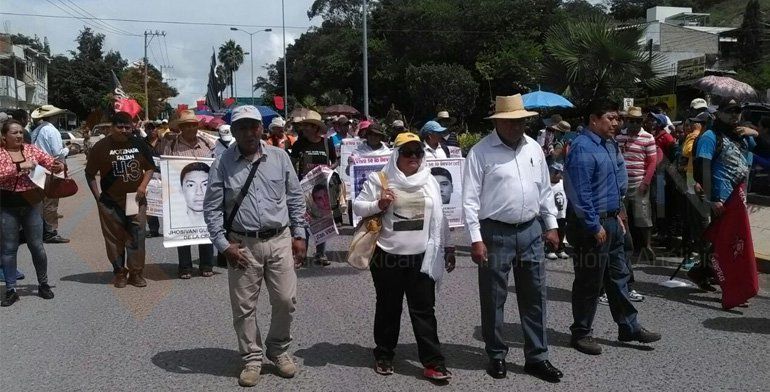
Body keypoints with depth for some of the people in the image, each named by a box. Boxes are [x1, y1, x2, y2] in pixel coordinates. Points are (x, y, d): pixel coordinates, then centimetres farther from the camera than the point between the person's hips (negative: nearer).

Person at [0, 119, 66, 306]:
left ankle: (43, 284, 23)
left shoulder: (31, 149, 3)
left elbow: (51, 163, 3)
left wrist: (58, 166, -19)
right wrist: (20, 166, -28)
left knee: (37, 246, 8)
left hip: (31, 204, 2)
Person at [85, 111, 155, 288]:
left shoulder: (139, 144, 5)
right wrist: (98, 196, -4)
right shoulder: (102, 146, -2)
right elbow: (90, 174, 3)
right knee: (114, 238, 5)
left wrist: (143, 186, -1)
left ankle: (136, 272, 10)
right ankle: (119, 272, 17)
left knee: (137, 236, 0)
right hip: (111, 202, -1)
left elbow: (150, 168, 14)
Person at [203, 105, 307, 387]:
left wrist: (299, 235, 4)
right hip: (242, 244, -1)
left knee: (286, 300, 5)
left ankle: (279, 349, 29)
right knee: (244, 306, 6)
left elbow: (295, 198, 8)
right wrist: (224, 245, -8)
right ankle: (252, 358, 23)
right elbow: (212, 208, -1)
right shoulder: (222, 164, -3)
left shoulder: (279, 157, 3)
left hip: (280, 240, 2)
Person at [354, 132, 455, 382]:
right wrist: (378, 205, -17)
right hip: (387, 255, -2)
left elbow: (439, 217, 14)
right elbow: (357, 206, 1)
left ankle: (433, 362, 7)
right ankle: (384, 355, 27)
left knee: (424, 310, 2)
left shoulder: (429, 181, 9)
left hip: (422, 257, 2)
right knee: (388, 308, 11)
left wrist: (448, 247, 13)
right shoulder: (379, 180, -2)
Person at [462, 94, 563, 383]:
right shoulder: (481, 152, -9)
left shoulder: (534, 148, 8)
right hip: (495, 233, -5)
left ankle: (536, 357, 22)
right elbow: (470, 199, -10)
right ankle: (496, 356, 22)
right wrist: (476, 239, -14)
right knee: (493, 299, 5)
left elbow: (545, 190, 15)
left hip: (530, 231, 5)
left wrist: (551, 226, 12)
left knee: (534, 296, 10)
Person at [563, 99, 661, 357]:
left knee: (619, 276, 16)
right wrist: (595, 227, -21)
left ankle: (629, 327, 28)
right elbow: (580, 193, -23)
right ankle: (580, 333, 15)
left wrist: (616, 214, 18)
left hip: (611, 220, 10)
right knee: (589, 282, 1)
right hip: (591, 224, -9)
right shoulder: (582, 148, -18)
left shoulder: (609, 145, 13)